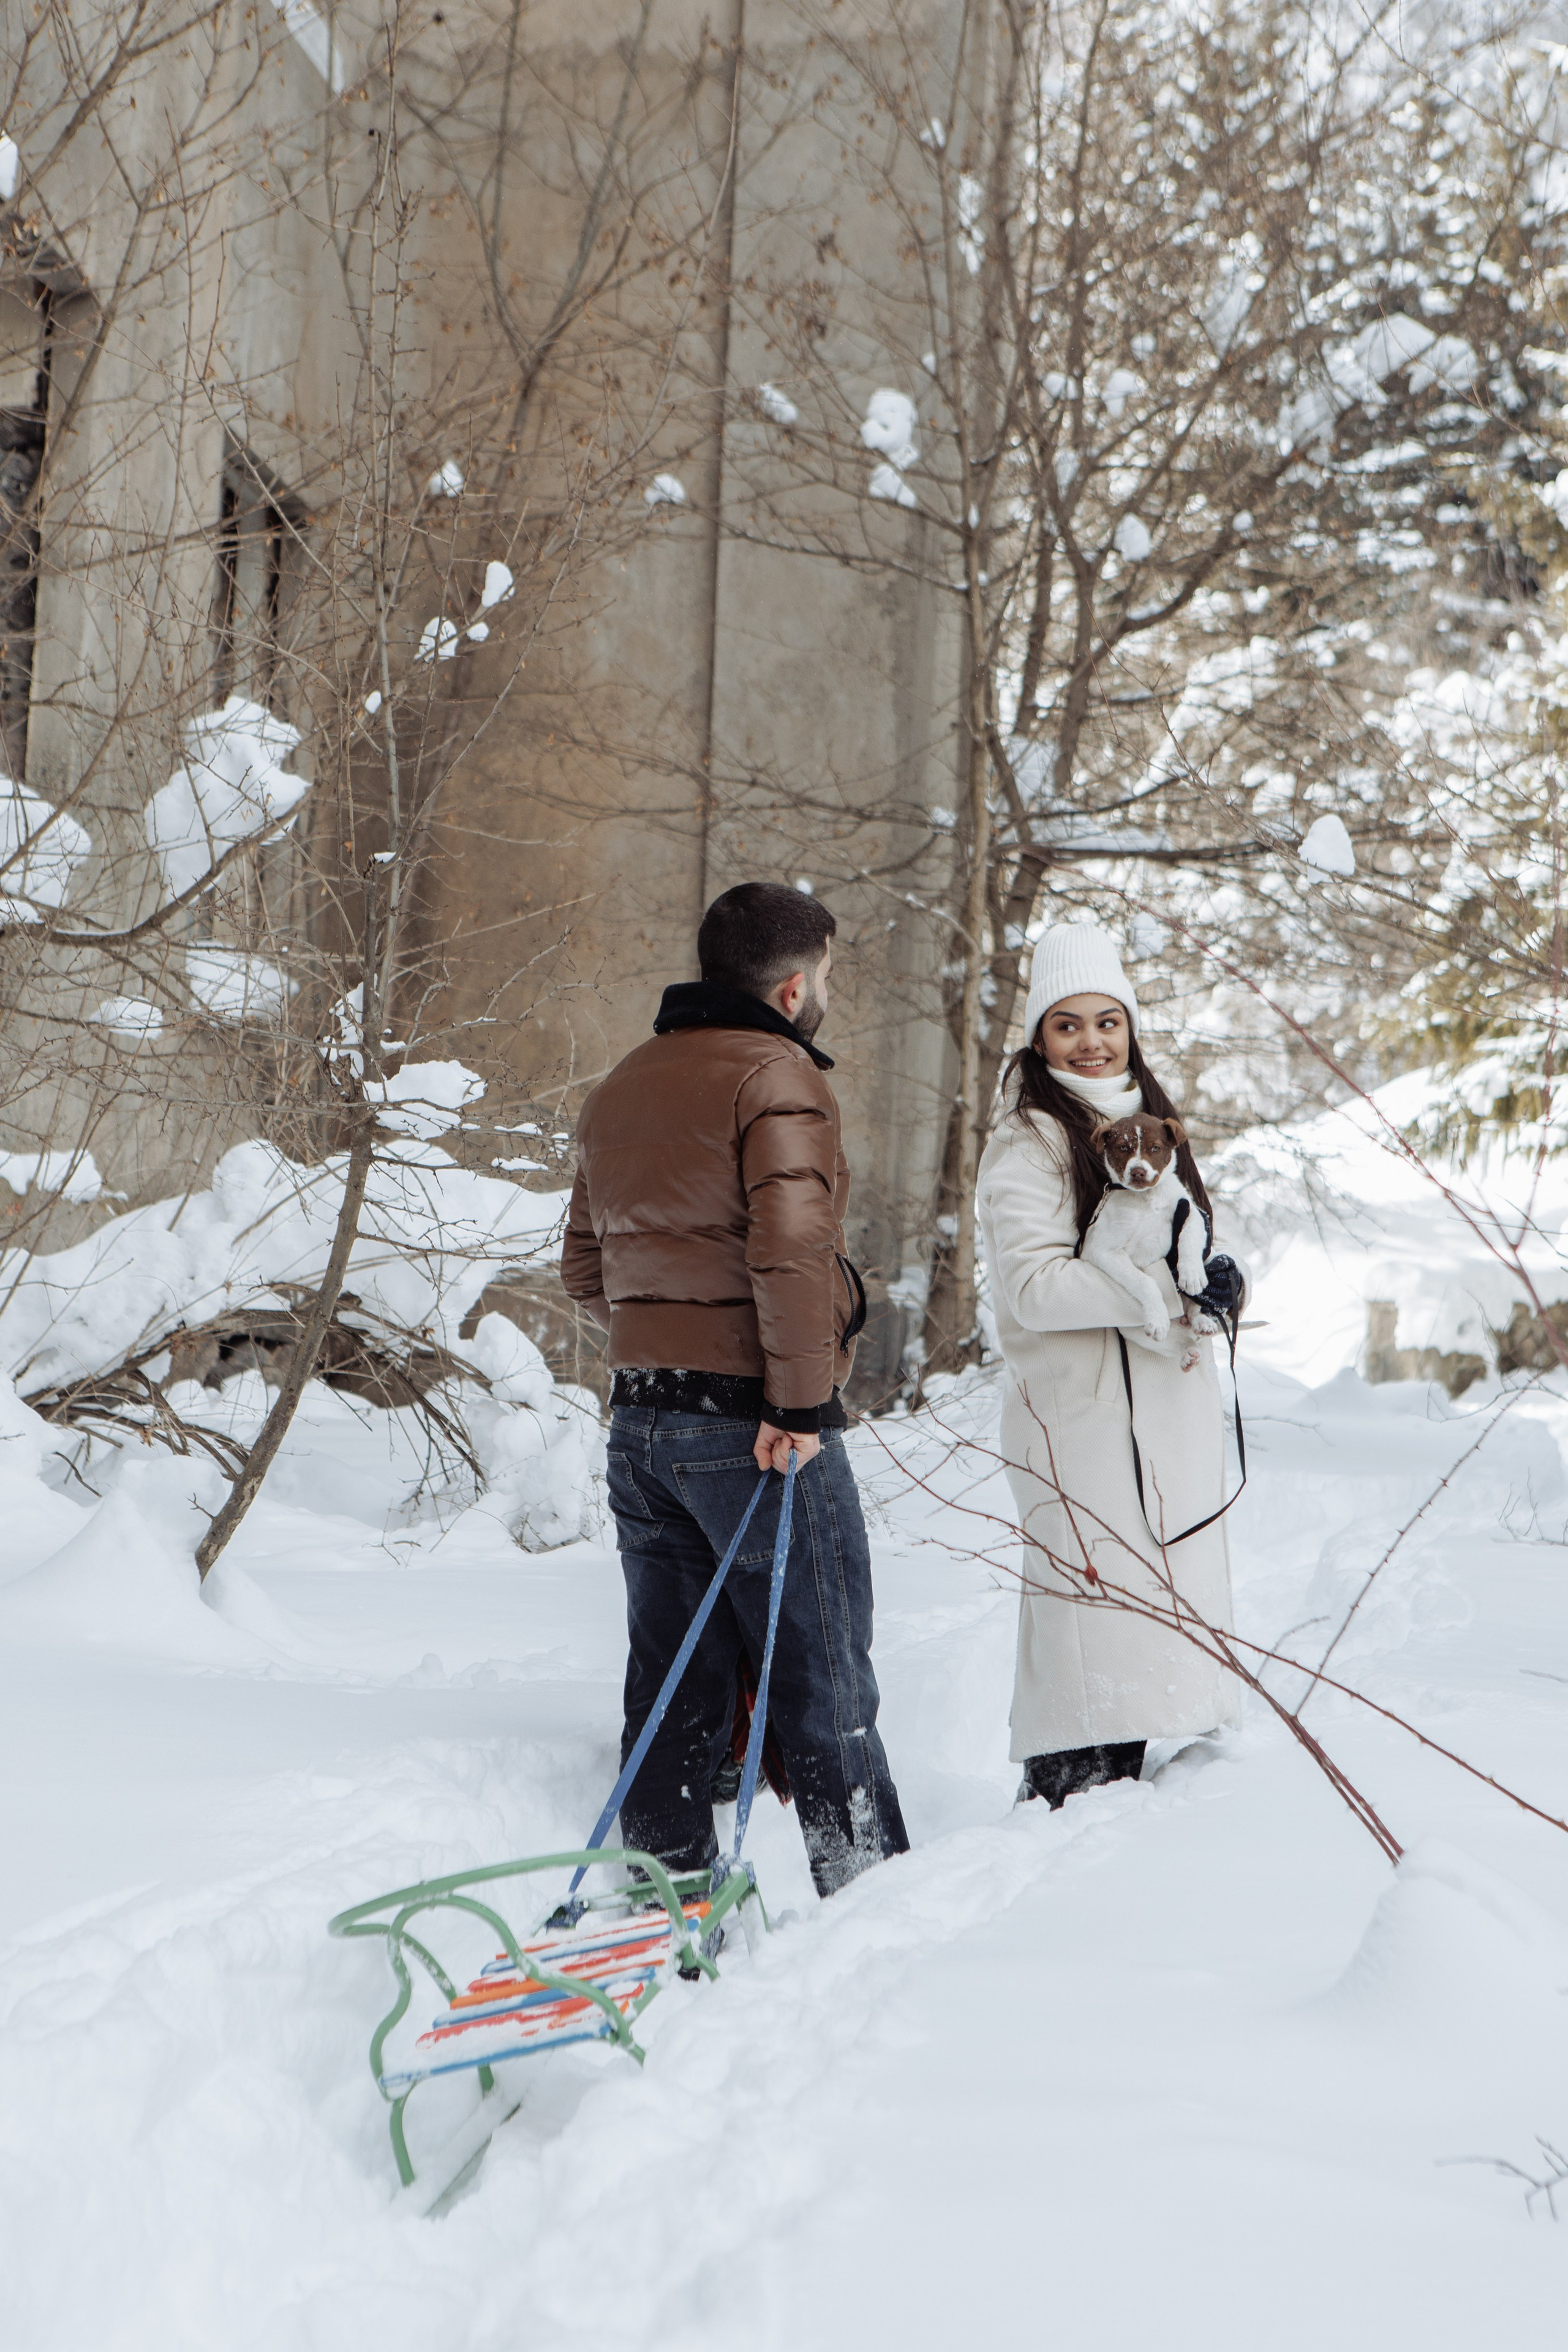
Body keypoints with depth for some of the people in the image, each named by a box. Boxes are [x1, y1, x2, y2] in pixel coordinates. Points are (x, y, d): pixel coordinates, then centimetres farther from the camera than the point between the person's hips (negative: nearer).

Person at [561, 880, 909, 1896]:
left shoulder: (620, 1087, 15)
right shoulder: (777, 1078, -12)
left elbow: (585, 1265, 19)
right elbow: (791, 1250, -23)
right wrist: (801, 1399, -18)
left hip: (640, 1419, 8)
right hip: (751, 1425, -8)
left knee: (675, 1683, 12)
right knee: (825, 1682, 1)